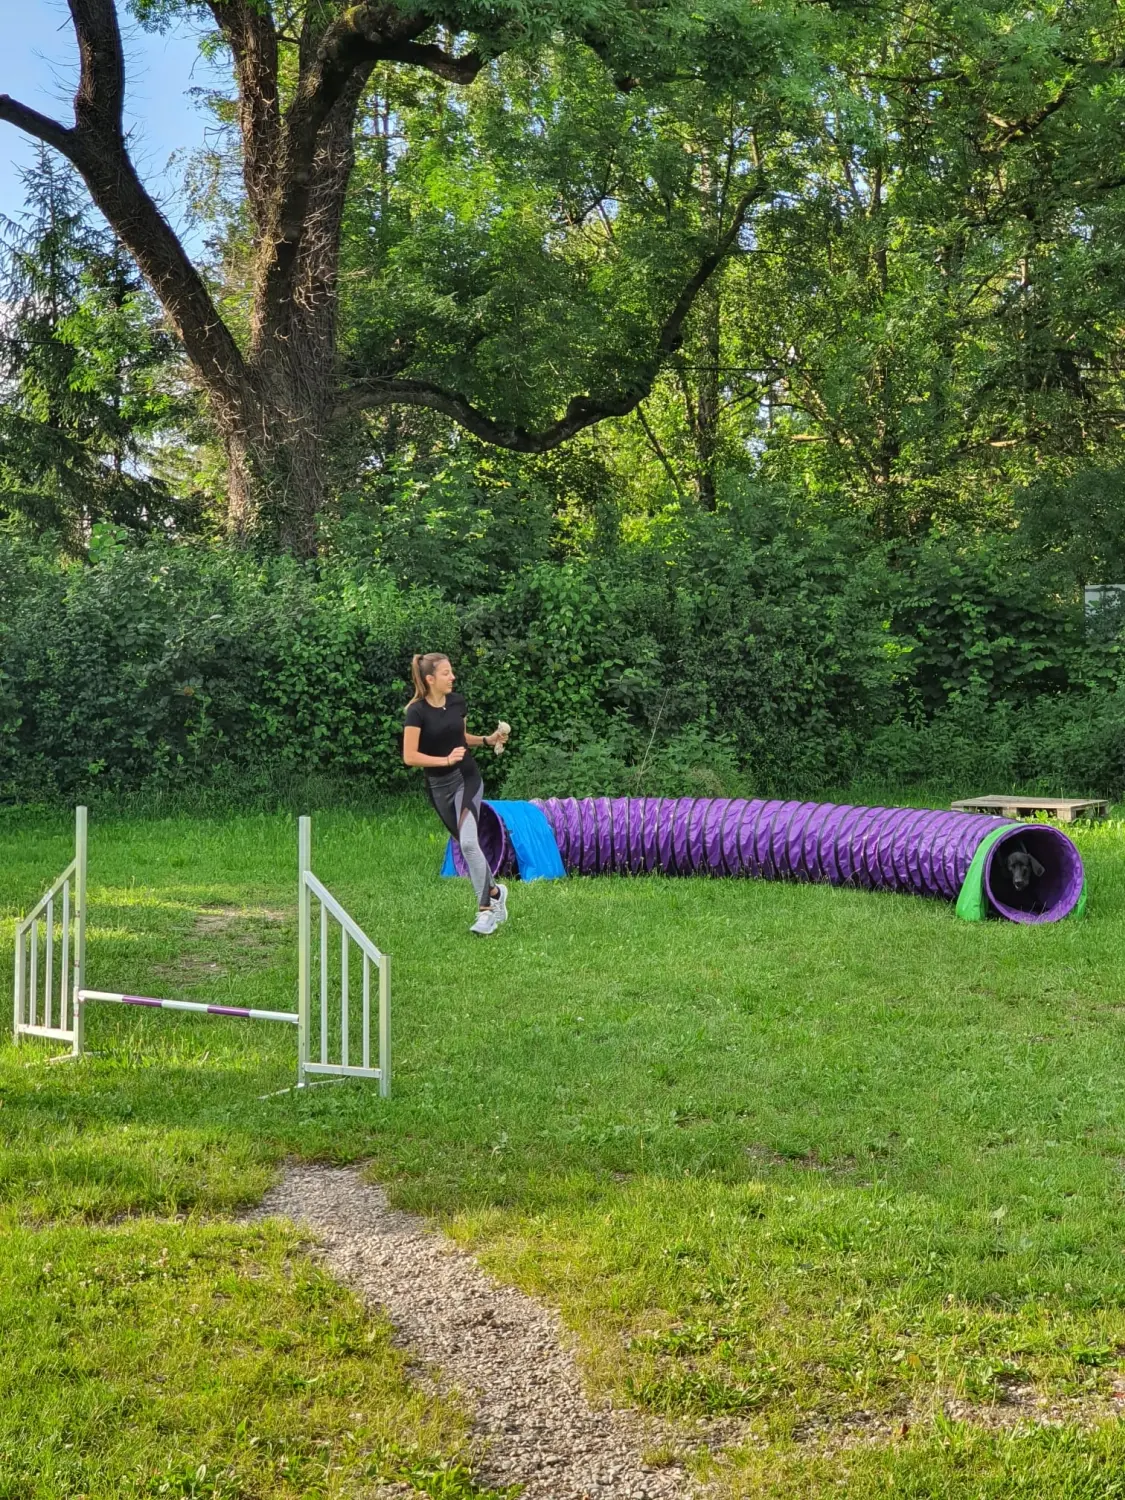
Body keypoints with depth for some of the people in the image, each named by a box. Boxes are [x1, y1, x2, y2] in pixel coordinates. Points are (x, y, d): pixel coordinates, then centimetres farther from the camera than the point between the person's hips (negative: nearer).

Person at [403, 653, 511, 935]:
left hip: (467, 778, 1)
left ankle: (485, 911, -11)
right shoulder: (417, 711, -14)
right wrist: (446, 760, -25)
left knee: (468, 841, -16)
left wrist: (488, 739, 2)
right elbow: (409, 756, -17)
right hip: (439, 785, -1)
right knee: (467, 844, 9)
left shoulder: (457, 702, 0)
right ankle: (495, 891, 31)